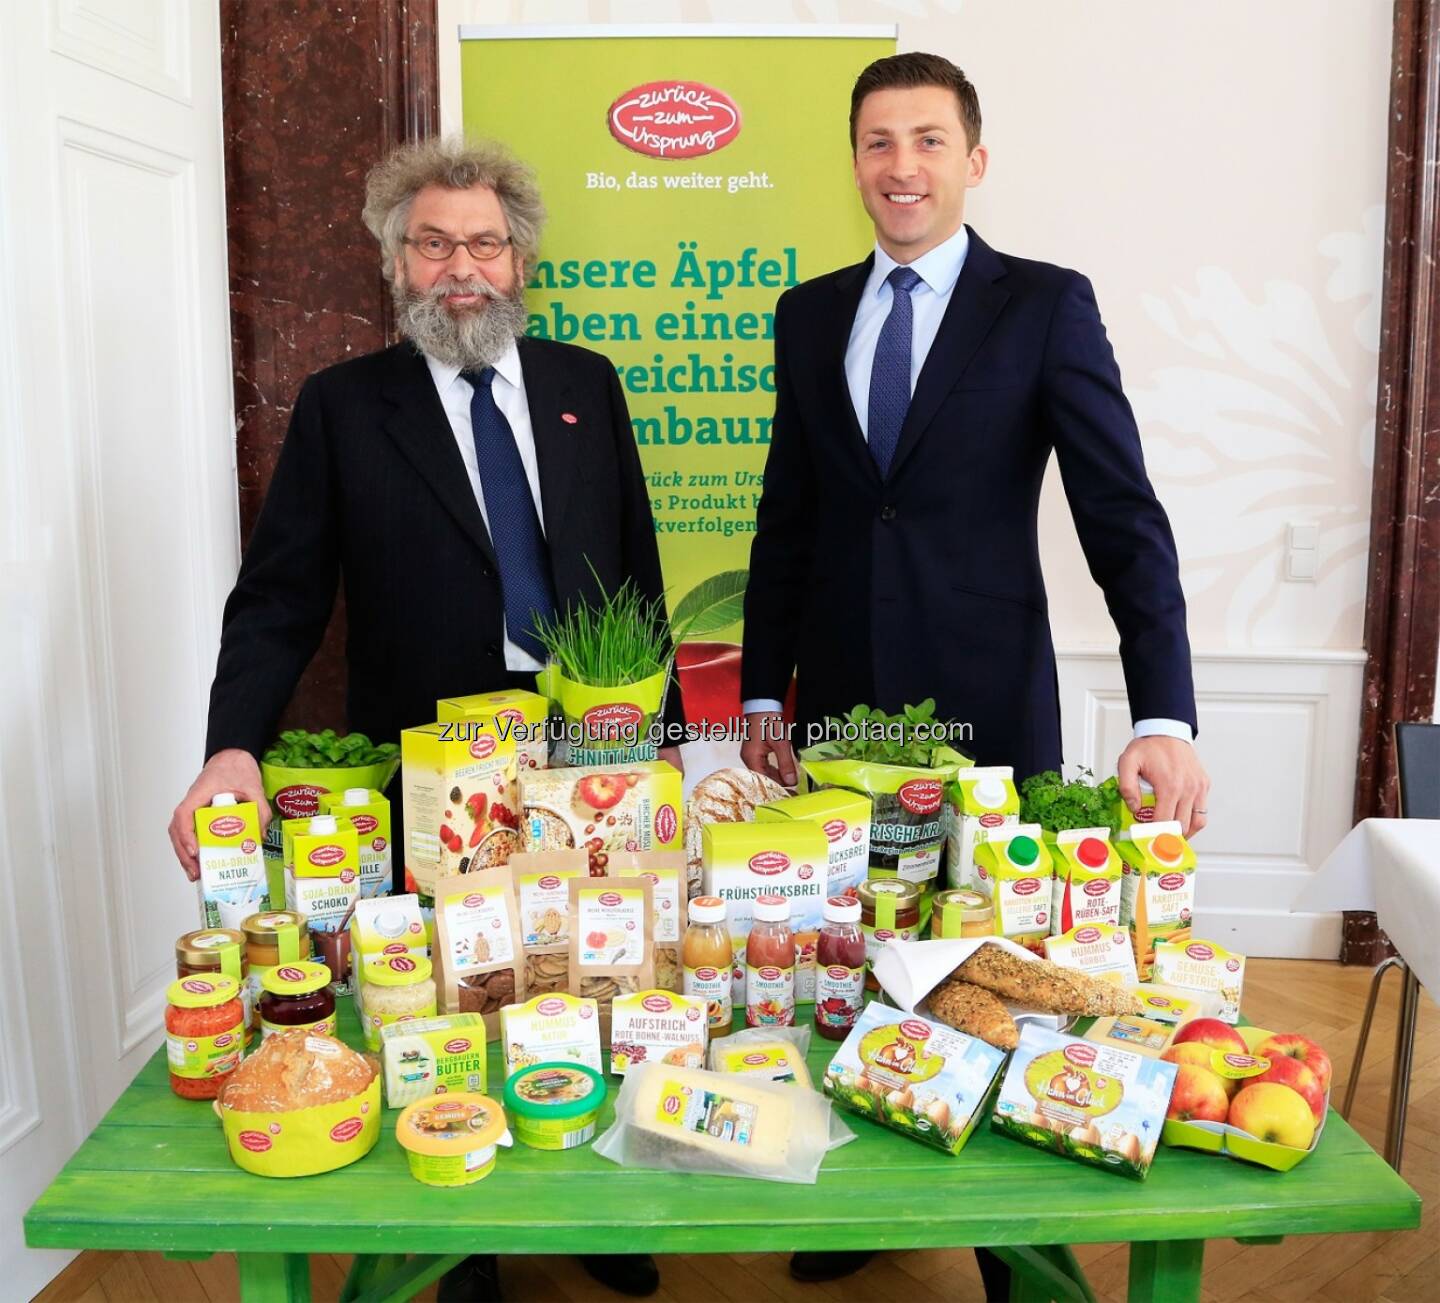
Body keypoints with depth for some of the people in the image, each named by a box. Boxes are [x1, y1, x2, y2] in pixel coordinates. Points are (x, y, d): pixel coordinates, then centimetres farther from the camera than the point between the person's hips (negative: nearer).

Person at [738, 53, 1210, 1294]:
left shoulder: (1047, 305, -3)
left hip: (989, 706, -3)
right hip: (840, 704, 3)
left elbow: (1124, 516, -9)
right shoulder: (810, 313, 9)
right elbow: (787, 516, 12)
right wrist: (763, 692, 10)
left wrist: (1166, 717, -19)